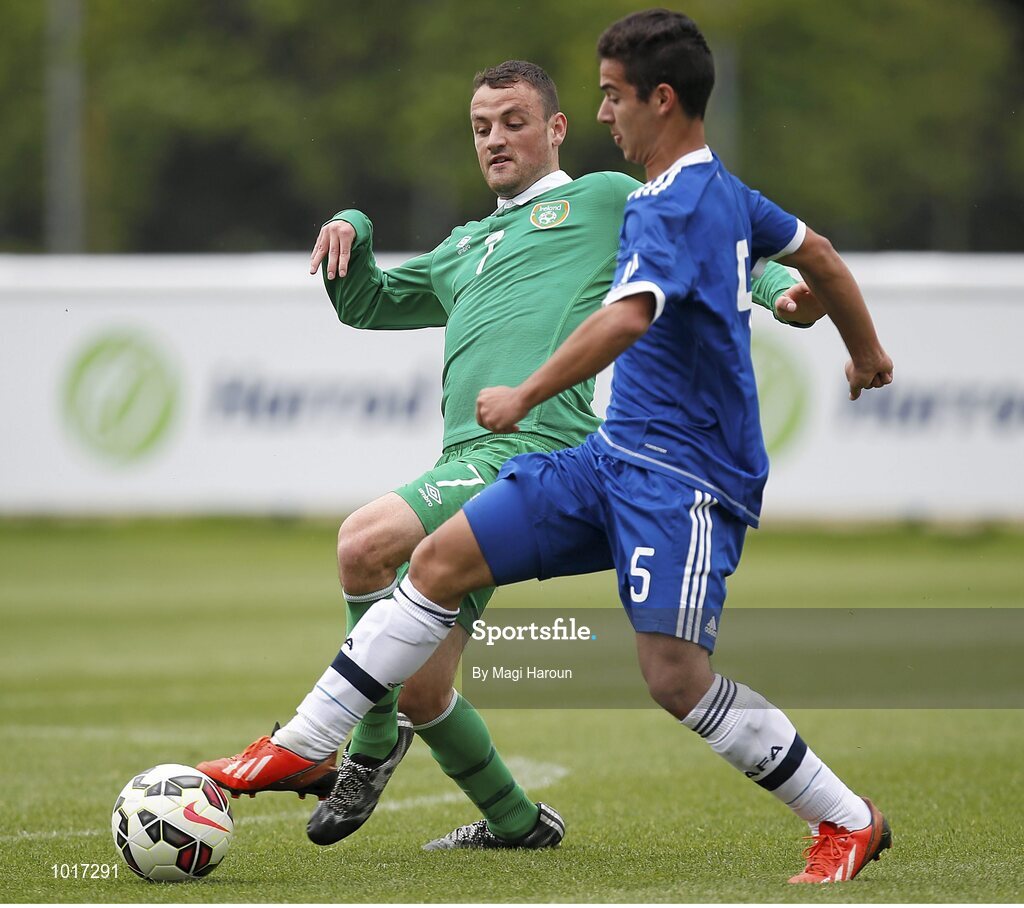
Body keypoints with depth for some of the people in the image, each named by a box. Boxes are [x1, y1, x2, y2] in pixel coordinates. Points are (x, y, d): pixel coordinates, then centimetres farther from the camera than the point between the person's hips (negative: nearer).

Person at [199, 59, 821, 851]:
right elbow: (365, 303, 41)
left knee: (366, 540, -29)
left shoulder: (606, 199, 14)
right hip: (470, 462, 8)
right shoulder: (466, 249, 33)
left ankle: (314, 742, -17)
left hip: (536, 450, -8)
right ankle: (517, 824, 24)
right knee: (420, 690, 6)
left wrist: (779, 291, -8)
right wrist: (351, 232, 21)